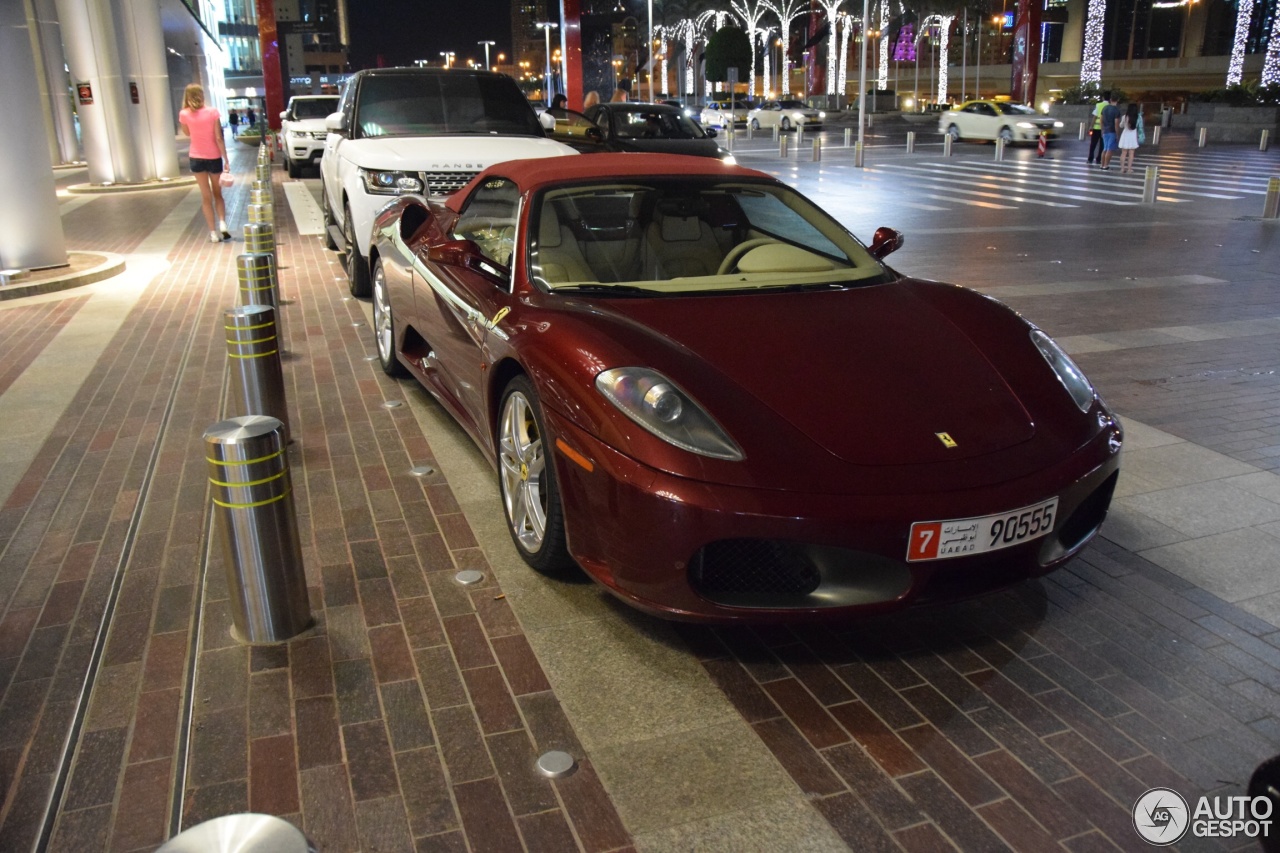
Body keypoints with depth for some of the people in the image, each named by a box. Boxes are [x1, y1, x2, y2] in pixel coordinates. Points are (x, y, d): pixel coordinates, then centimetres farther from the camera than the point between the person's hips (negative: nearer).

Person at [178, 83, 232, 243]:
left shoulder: (185, 114, -4)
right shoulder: (212, 112, -8)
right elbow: (219, 138, -11)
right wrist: (226, 160, -7)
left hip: (197, 158, 1)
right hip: (214, 157, 0)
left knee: (206, 196, 8)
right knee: (217, 194, 16)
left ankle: (213, 232, 3)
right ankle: (222, 223, -7)